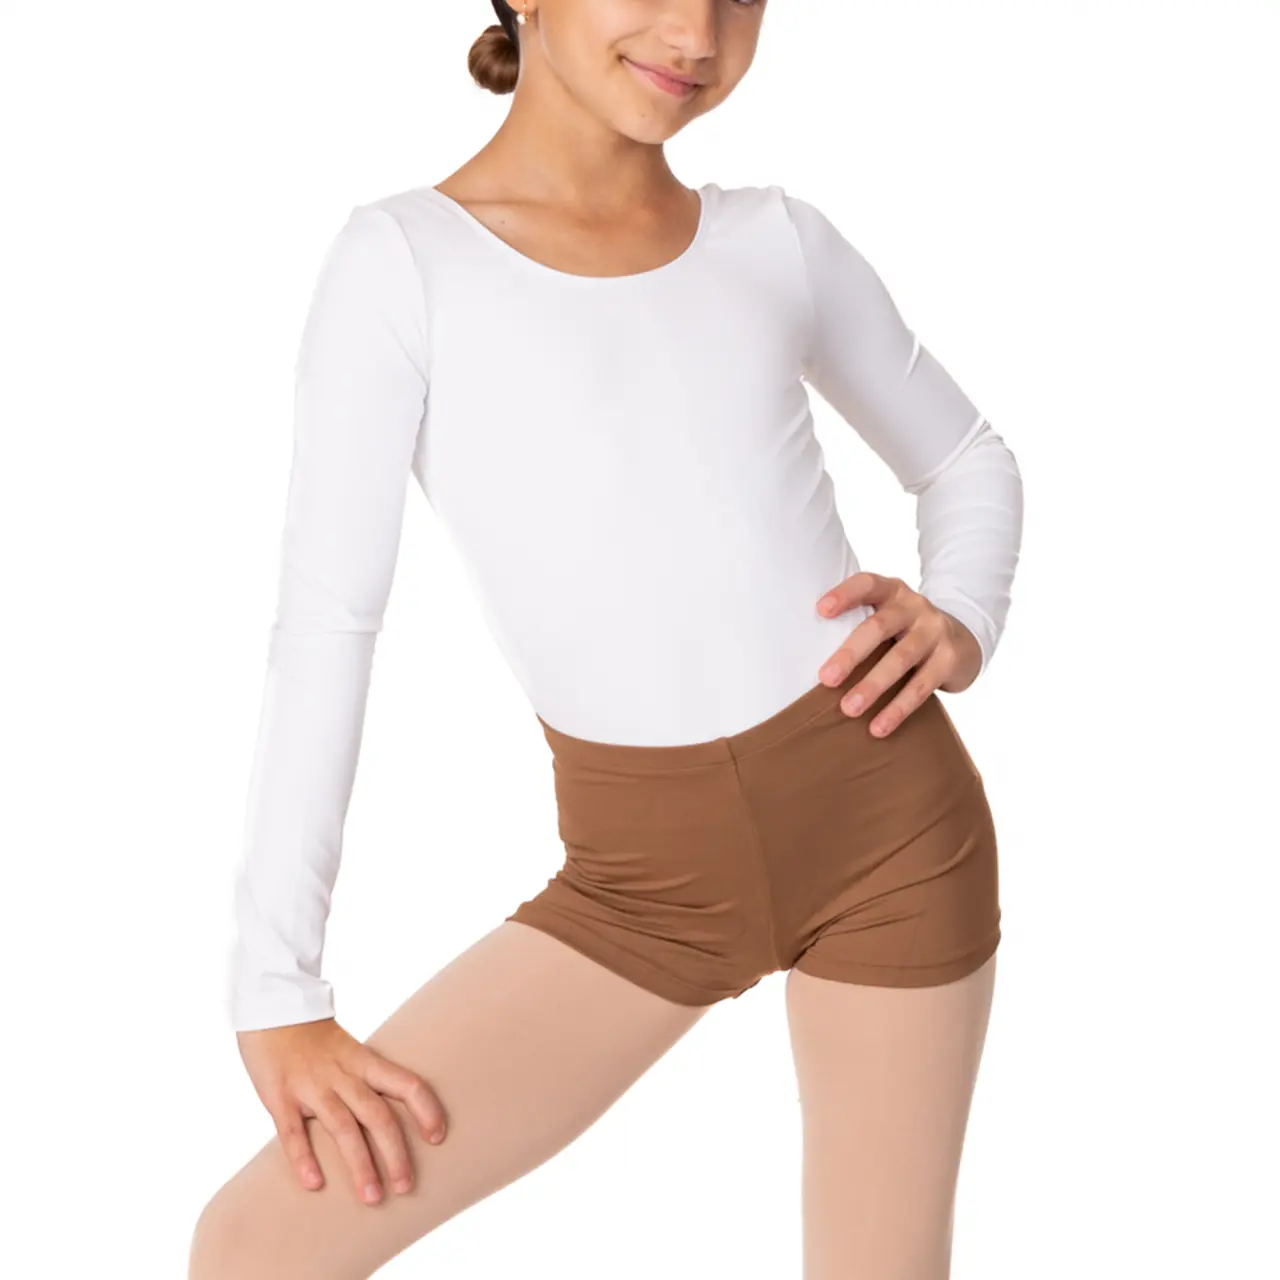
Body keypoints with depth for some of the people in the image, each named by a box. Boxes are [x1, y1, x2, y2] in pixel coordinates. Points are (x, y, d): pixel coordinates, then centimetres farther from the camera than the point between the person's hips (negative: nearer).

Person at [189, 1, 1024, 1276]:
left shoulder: (777, 241, 4)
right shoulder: (404, 257, -6)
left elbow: (967, 459, 19)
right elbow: (324, 621, -8)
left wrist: (962, 623, -2)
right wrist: (278, 995, -10)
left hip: (888, 814, 2)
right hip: (648, 879, -1)